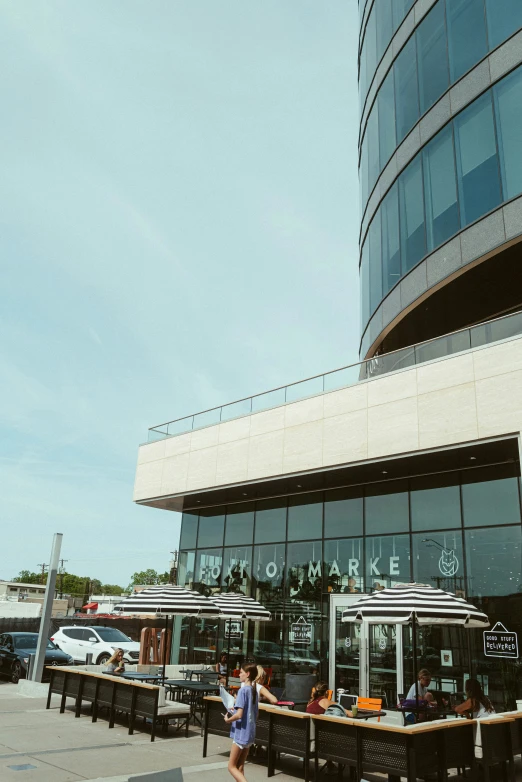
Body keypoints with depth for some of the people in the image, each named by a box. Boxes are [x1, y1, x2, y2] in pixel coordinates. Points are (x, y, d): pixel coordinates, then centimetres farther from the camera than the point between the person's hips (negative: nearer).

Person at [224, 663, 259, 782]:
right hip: (250, 732, 8)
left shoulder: (243, 690, -17)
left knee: (232, 767, 2)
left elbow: (239, 714, -24)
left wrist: (228, 719, -7)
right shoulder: (254, 691, 8)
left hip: (241, 733, -8)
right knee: (240, 767, 15)